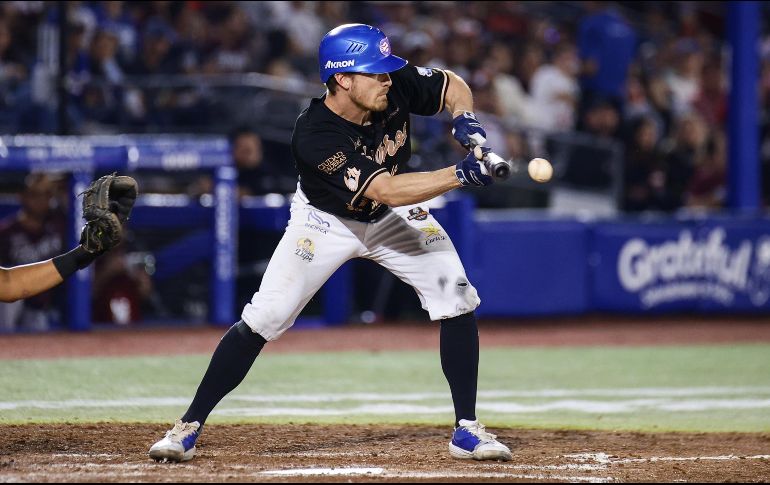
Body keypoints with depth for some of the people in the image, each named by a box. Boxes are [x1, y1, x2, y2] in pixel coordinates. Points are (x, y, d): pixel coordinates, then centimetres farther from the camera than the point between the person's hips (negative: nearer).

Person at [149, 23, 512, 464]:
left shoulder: (396, 85, -22)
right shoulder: (314, 138, -36)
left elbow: (452, 85, -2)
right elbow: (387, 190, -41)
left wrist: (465, 120, -24)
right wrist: (461, 174, -49)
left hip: (394, 218, 4)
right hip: (326, 222, -4)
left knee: (457, 300, -12)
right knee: (264, 319, -10)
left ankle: (467, 430, -2)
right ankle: (189, 428, 1)